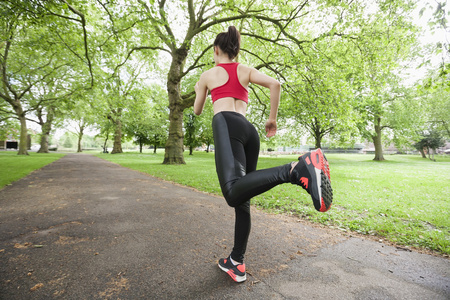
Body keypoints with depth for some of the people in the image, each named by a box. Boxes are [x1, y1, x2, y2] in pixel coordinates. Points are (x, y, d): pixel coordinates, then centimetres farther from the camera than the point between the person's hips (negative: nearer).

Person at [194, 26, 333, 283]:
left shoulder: (208, 75, 21)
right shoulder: (246, 70, 26)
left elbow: (197, 111, 31)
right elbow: (275, 84, 9)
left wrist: (199, 91, 52)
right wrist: (273, 119, 17)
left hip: (226, 124, -5)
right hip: (249, 130, 5)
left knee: (234, 192, -29)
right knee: (242, 200, 6)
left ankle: (299, 170, -46)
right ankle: (236, 262, 13)